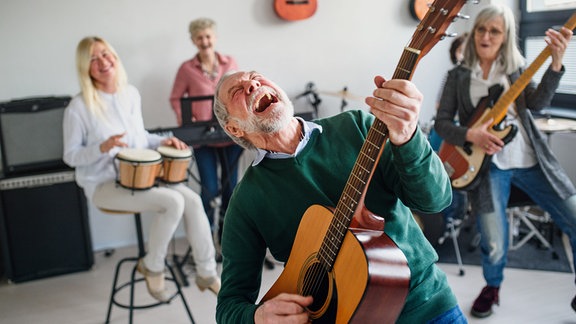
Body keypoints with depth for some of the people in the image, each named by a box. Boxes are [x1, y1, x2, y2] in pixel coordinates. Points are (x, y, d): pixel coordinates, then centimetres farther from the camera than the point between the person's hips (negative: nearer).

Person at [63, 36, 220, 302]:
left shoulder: (131, 94, 5)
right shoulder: (79, 107, -14)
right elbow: (71, 156, -9)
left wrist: (162, 141, -3)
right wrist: (103, 147, -27)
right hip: (103, 184, -6)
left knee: (192, 200, -14)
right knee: (173, 202, -26)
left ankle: (207, 273, 2)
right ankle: (152, 267, -1)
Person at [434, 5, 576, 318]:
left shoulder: (515, 67, 8)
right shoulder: (458, 75, 5)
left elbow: (537, 102, -9)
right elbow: (442, 122, 2)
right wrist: (470, 134, -18)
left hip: (531, 159, 2)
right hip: (487, 163, -2)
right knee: (494, 247, -9)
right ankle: (492, 287, 26)